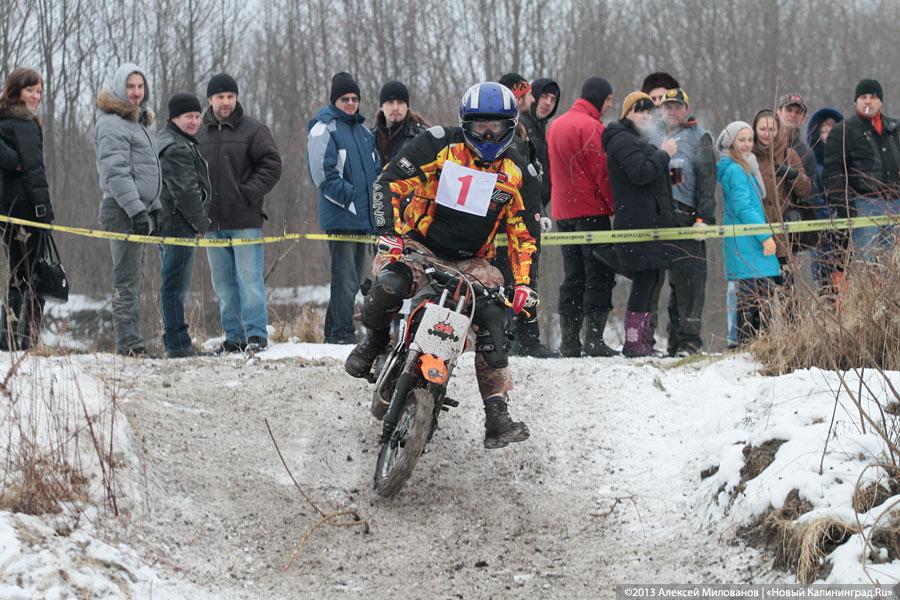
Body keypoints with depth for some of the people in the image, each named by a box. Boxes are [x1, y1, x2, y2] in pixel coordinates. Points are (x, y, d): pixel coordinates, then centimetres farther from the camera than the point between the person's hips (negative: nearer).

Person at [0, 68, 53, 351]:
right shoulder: (25, 124, -10)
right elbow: (33, 168, -16)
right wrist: (45, 210, -16)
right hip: (27, 207, -8)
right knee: (34, 278, -6)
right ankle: (29, 340, -10)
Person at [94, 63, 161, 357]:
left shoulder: (137, 122, 21)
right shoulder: (111, 124, -11)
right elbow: (115, 172, -18)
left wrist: (154, 208, 23)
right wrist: (136, 209, -23)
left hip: (140, 209, 10)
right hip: (123, 211, -10)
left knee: (134, 280, 10)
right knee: (127, 280, -11)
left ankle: (130, 343, 13)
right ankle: (129, 344, -12)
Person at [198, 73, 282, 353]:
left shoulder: (253, 130, 0)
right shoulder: (199, 134, 10)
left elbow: (272, 165, -3)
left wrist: (250, 193, -11)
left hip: (245, 220, -4)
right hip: (212, 222, 4)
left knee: (249, 278, -7)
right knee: (223, 284, 7)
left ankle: (256, 335, -5)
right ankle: (235, 336, 13)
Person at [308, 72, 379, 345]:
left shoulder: (364, 132, 18)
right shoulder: (324, 128, -5)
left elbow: (376, 170, 25)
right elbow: (322, 173, -13)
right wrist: (349, 196, -15)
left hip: (364, 217, 8)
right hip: (340, 217, -8)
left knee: (354, 278, 10)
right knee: (345, 278, -11)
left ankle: (333, 332, 16)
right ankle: (342, 332, -11)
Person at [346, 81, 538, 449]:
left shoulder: (518, 174, 5)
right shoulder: (439, 146, -5)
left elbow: (524, 235, 10)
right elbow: (389, 183, -7)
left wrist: (524, 283, -3)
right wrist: (389, 233, -20)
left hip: (472, 262, 3)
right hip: (419, 246, -3)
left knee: (492, 322, -20)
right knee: (388, 288, -34)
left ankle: (497, 417, -15)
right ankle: (374, 340, 1)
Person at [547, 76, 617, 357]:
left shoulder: (555, 125, 15)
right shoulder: (590, 126, -12)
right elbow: (601, 171, -15)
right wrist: (615, 206, -10)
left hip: (563, 212, 8)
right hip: (591, 210, -8)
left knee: (573, 277, 10)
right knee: (599, 274, -5)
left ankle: (569, 341, 7)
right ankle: (594, 339, -10)